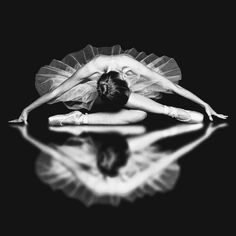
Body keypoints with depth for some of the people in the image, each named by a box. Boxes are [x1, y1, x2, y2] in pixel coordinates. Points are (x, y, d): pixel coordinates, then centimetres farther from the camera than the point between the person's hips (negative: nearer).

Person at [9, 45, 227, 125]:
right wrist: (26, 110, -23)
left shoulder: (129, 64, -36)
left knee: (140, 114, -29)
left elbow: (171, 85, -33)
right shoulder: (91, 69, -40)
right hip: (89, 92, -4)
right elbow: (56, 91, -30)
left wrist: (205, 105, -29)